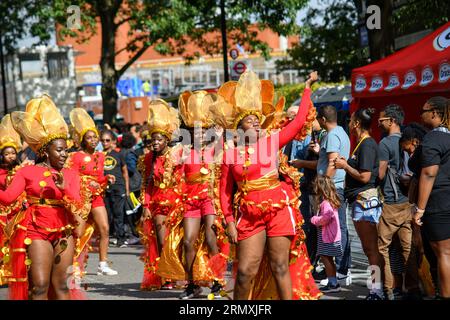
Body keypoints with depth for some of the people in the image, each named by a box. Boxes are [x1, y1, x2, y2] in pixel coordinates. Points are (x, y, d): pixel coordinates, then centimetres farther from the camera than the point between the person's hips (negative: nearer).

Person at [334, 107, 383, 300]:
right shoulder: (364, 143, 16)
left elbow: (364, 176, -20)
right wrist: (345, 164, 11)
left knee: (371, 248, -10)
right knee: (369, 249, 13)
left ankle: (376, 291, -9)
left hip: (365, 199, -11)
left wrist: (345, 166, -9)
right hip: (361, 200, 11)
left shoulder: (367, 145, -14)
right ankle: (376, 290, 17)